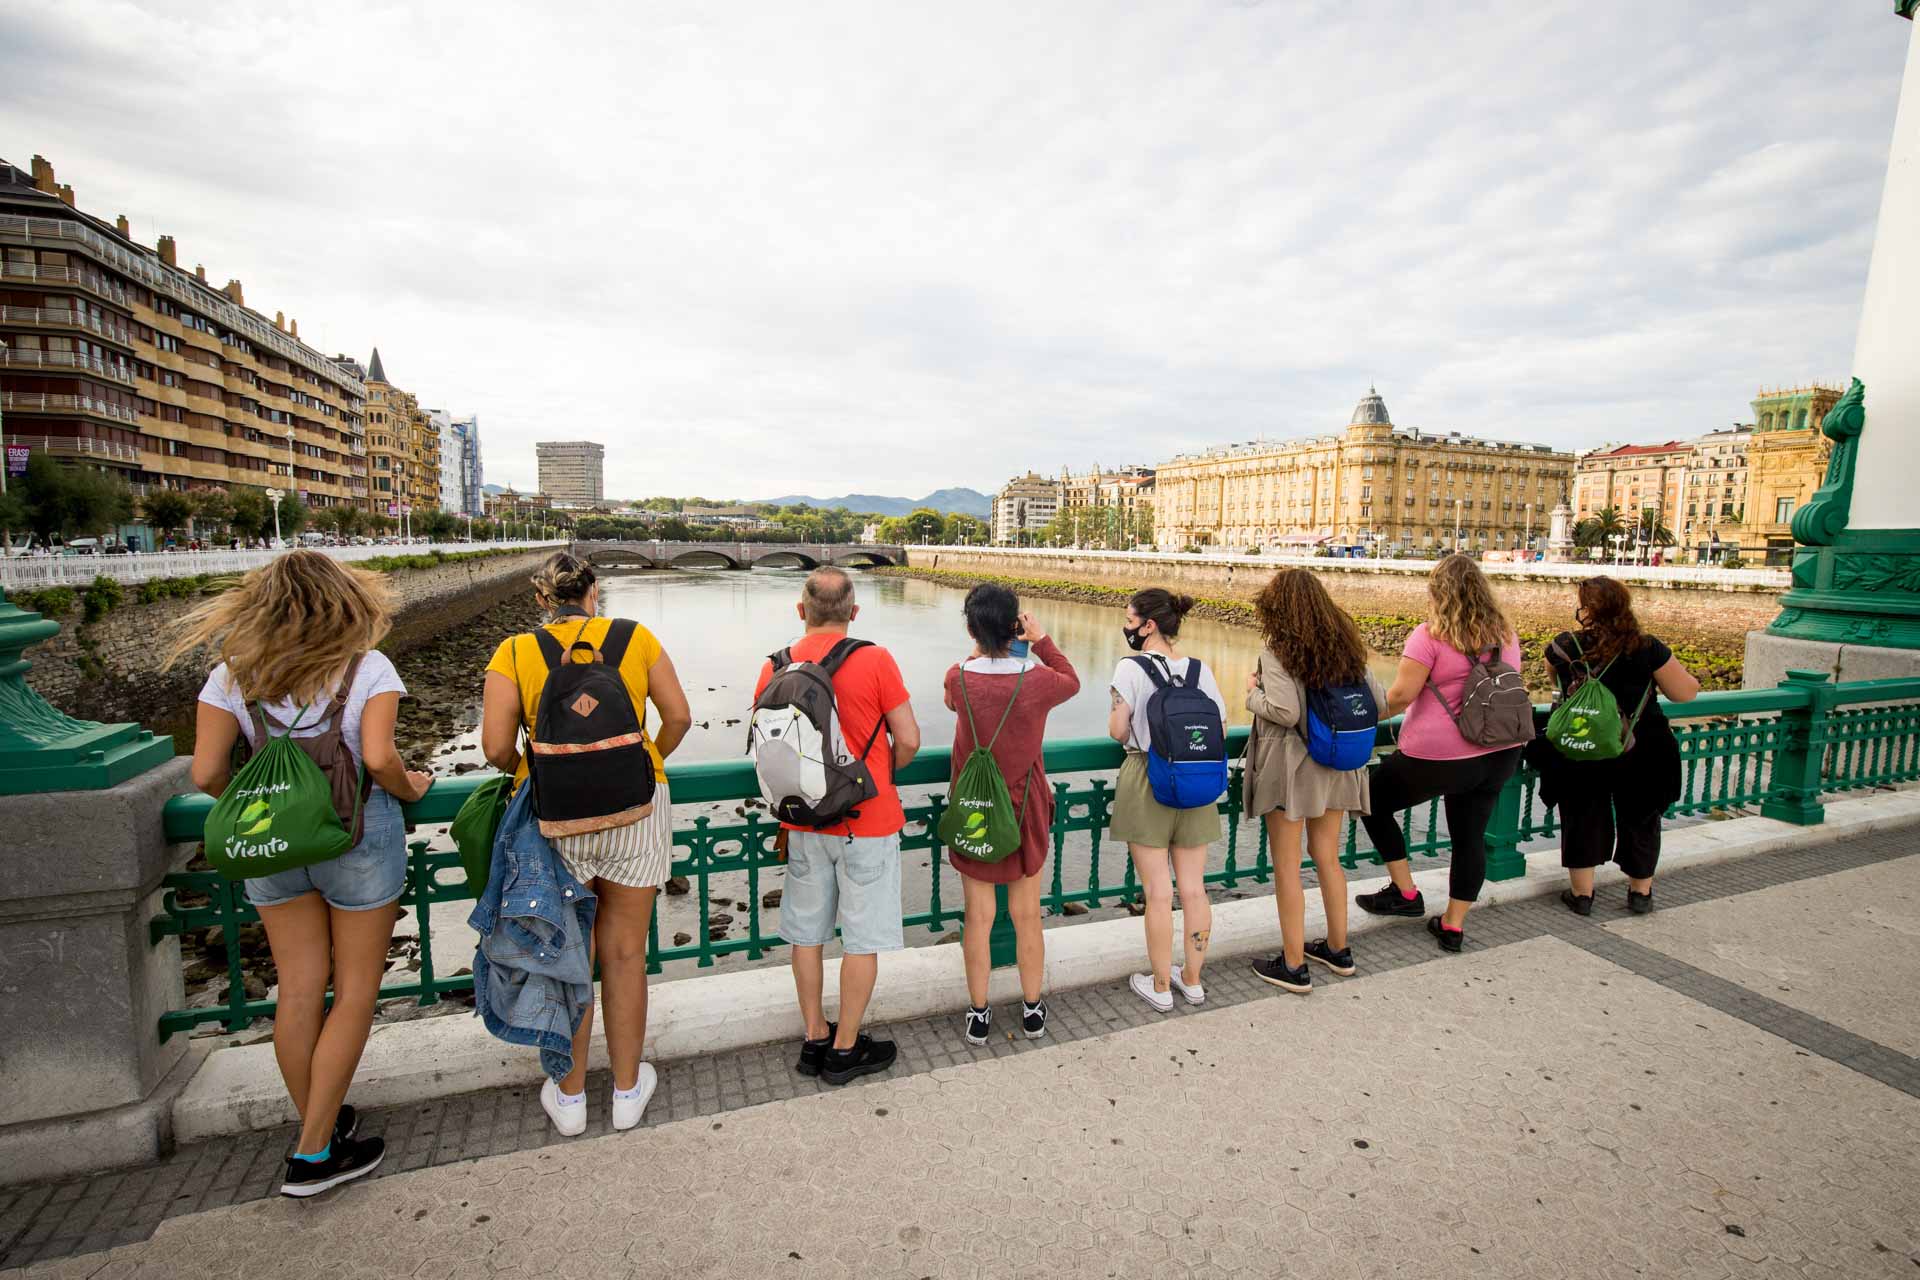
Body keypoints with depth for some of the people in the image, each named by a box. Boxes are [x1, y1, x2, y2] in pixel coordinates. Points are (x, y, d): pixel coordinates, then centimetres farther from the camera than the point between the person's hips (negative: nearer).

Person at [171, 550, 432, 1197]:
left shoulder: (231, 675, -1)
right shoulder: (369, 668, -11)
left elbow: (207, 773, -4)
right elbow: (379, 759, -21)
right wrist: (409, 788, -1)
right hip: (358, 834, -4)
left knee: (298, 990, 16)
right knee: (355, 991, 10)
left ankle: (318, 1124, 32)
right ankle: (314, 1153, 17)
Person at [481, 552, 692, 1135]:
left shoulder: (514, 653, -1)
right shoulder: (636, 638, 0)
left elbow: (496, 747, -8)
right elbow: (679, 718, 0)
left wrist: (527, 773, 13)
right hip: (636, 809, 0)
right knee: (624, 955, 15)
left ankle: (569, 1096, 34)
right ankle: (628, 1089, 32)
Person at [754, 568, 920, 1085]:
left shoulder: (775, 666, -2)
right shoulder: (875, 660, -14)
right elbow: (909, 740, -11)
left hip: (803, 822, 4)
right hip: (867, 822, -4)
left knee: (807, 932, 18)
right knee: (862, 939, 10)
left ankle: (815, 1039, 32)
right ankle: (845, 1050, 22)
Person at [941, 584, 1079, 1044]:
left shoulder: (959, 677, -14)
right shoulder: (1038, 679, -16)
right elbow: (1071, 682, 7)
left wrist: (980, 650, 15)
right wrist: (1041, 640, 8)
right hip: (1026, 811, 0)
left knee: (978, 916, 11)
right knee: (1027, 915, 15)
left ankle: (978, 1015, 25)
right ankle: (1033, 1011, 30)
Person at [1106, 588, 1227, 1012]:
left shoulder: (1131, 668, -12)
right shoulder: (1200, 669, 1)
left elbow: (1117, 732, -12)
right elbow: (1218, 730, 4)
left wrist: (1116, 712, 9)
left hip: (1147, 785, -4)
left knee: (1158, 893, 6)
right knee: (1194, 888, 14)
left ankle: (1160, 988, 19)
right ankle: (1192, 980, 29)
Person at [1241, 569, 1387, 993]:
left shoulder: (1277, 650, -14)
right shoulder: (1346, 646, 5)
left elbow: (1285, 712, -23)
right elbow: (1379, 705, 5)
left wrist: (1253, 692, -6)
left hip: (1291, 767, -6)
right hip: (1337, 767, 7)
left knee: (1287, 866, 5)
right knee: (1328, 858, 20)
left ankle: (1293, 966, 14)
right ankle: (1338, 949, 34)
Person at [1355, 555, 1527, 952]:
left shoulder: (1430, 636, -15)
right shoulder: (1505, 633, 6)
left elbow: (1401, 695, -20)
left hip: (1439, 755, -7)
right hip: (1499, 754, 7)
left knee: (1374, 802, 14)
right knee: (1470, 836, 15)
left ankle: (1405, 894, 19)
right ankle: (1453, 925, 24)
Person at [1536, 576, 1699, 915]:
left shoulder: (1563, 646, -10)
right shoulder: (1647, 649, -12)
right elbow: (1685, 693, -3)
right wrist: (1687, 675, 18)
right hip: (1639, 756, 1)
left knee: (1581, 819, 13)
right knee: (1639, 821, 20)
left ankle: (1581, 894, 21)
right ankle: (1640, 893, 34)